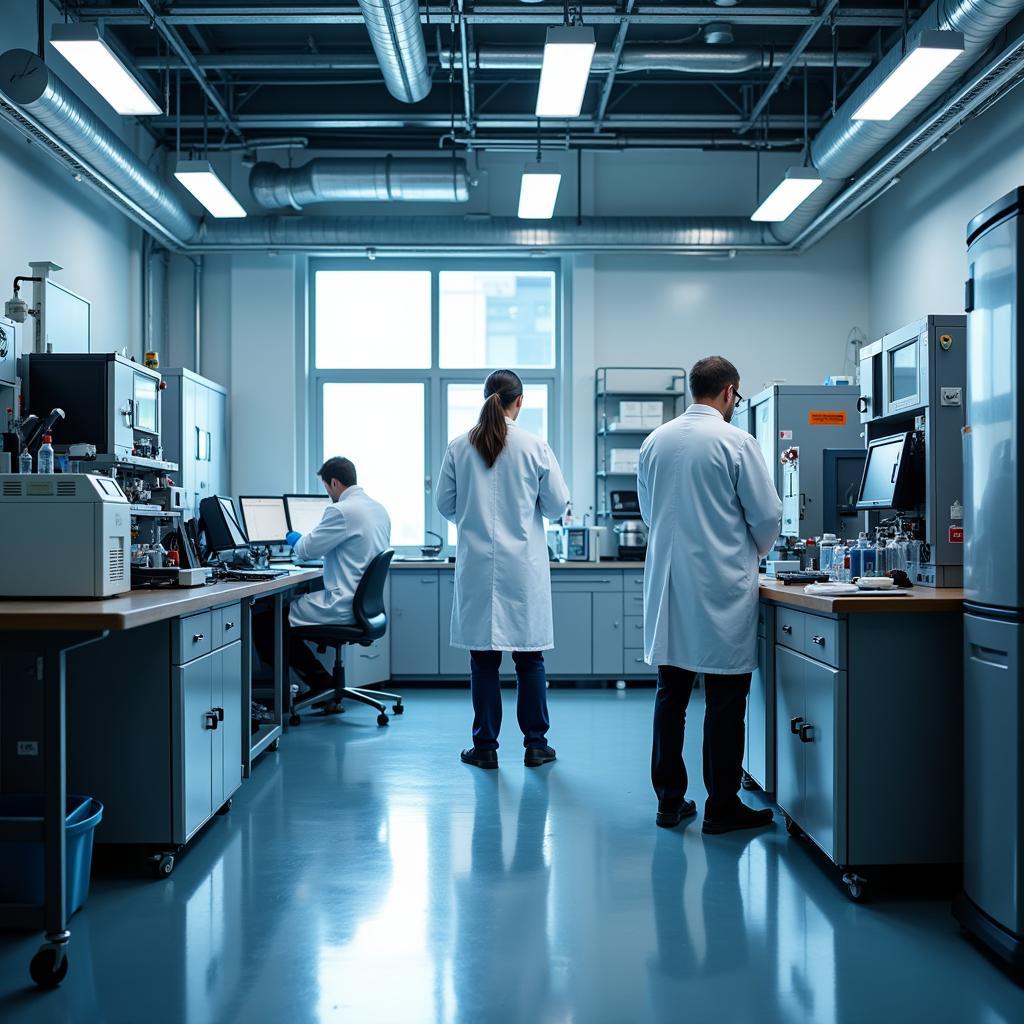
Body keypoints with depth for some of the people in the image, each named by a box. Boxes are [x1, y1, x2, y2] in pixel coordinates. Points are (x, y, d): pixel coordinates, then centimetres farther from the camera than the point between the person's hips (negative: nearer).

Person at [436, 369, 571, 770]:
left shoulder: (458, 448, -2)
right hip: (524, 567, -1)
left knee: (483, 660, 7)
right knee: (530, 658, 9)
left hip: (477, 567, 1)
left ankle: (485, 748, 12)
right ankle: (536, 745, 15)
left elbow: (445, 505, 4)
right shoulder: (535, 447, -7)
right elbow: (557, 505, -1)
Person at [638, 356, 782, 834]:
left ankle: (669, 801, 18)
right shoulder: (735, 441, -10)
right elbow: (768, 515, -7)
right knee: (725, 700, 3)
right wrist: (756, 551, 13)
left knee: (670, 695, 11)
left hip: (667, 587, 6)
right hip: (723, 588, -5)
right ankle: (722, 807, 10)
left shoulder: (654, 442, 6)